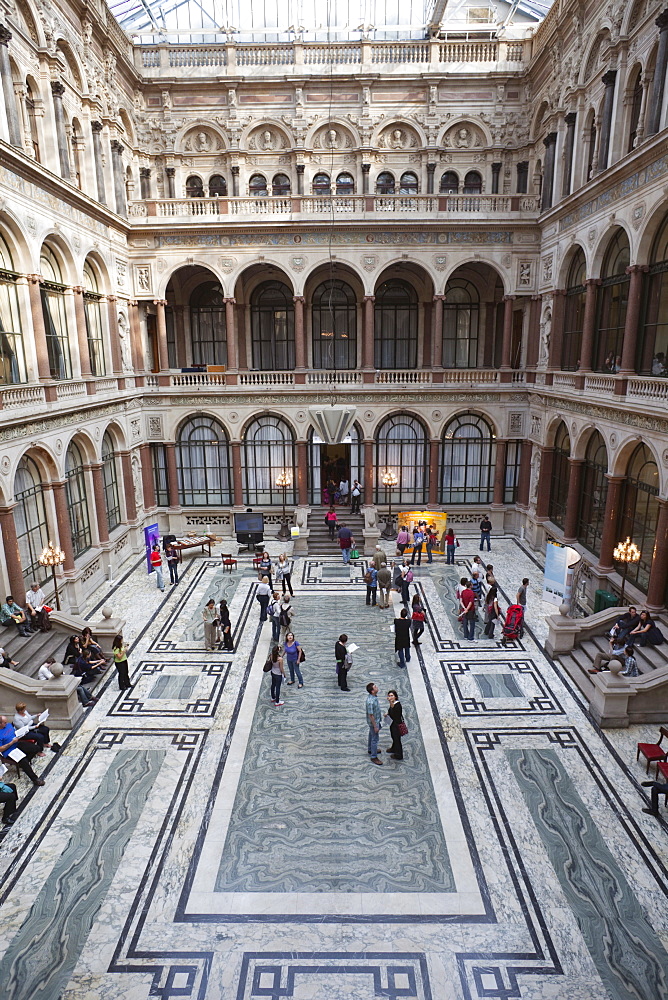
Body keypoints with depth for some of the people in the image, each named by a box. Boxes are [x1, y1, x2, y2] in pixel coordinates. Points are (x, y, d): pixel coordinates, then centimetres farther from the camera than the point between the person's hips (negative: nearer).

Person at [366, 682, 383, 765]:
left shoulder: (373, 696, -8)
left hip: (376, 720, 9)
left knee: (372, 735, 27)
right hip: (373, 721, -9)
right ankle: (373, 757, 21)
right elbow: (370, 715, -28)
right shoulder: (371, 702, -37)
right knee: (375, 738, 6)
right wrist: (375, 726, -19)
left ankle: (370, 750, 48)